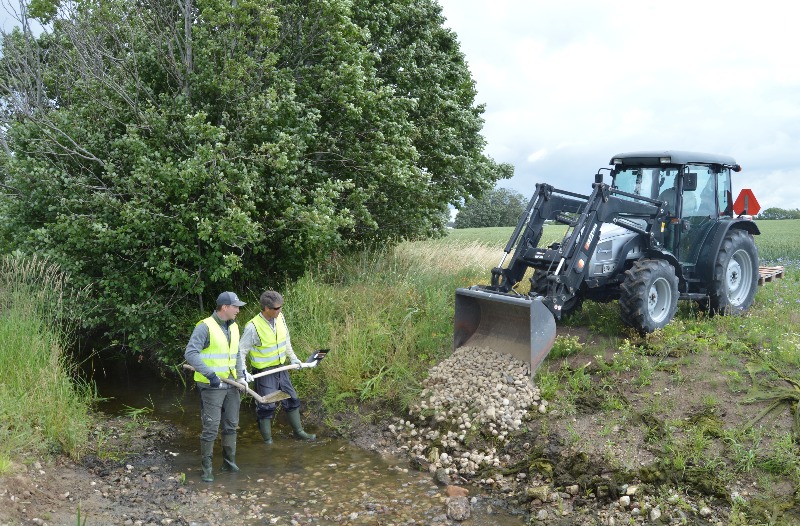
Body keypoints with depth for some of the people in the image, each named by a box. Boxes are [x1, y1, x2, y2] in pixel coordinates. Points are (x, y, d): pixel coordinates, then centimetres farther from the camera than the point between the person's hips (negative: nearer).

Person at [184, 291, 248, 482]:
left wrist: (241, 375, 8)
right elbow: (190, 354, -22)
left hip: (231, 384, 7)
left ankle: (229, 462, 30)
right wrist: (210, 374, -26)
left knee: (231, 425, 15)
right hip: (211, 386, -7)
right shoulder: (205, 327, -16)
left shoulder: (233, 327, 8)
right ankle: (206, 468, 12)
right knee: (210, 428, -3)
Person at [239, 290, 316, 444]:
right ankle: (267, 440, 21)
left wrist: (292, 358, 9)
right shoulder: (253, 327, -23)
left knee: (292, 400, 16)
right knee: (266, 407, 3)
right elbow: (241, 351, -15)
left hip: (281, 369, 6)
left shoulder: (280, 317, -5)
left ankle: (298, 431, 35)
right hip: (264, 372, -6)